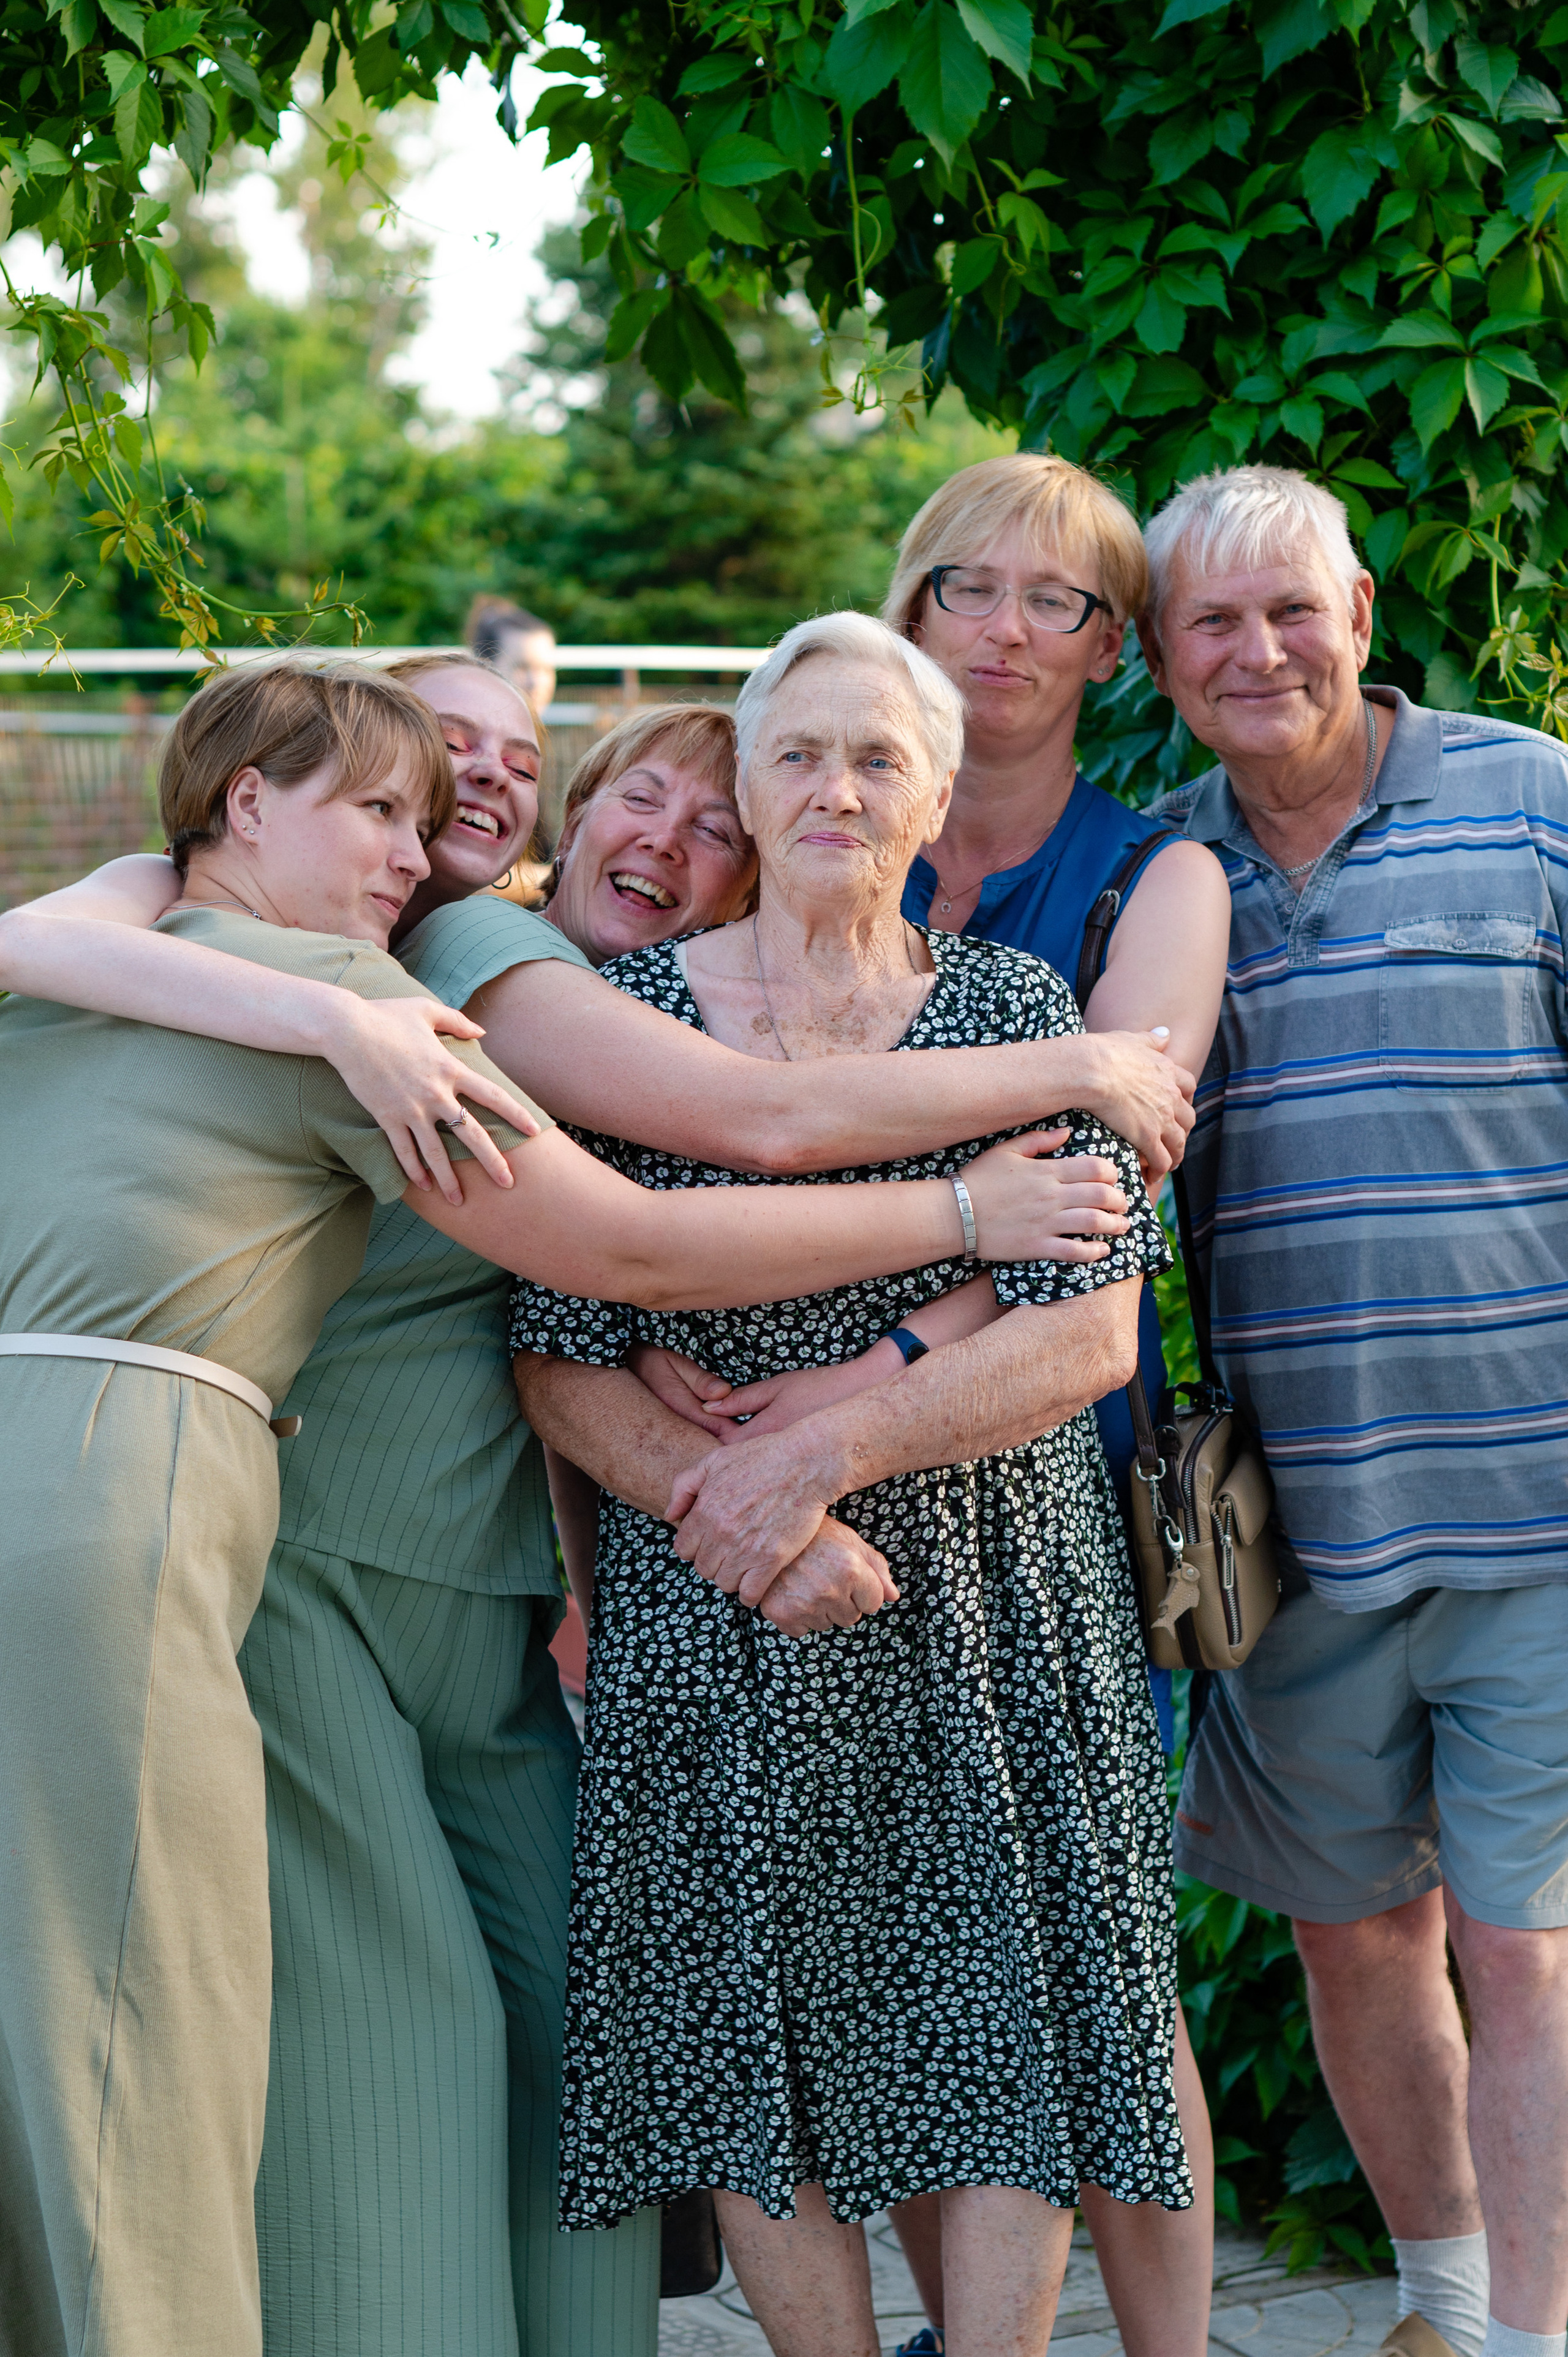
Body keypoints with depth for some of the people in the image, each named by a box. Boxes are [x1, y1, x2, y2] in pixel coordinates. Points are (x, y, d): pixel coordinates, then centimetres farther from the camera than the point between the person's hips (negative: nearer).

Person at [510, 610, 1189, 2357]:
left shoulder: (1017, 1011, 3)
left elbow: (1088, 1334, -7)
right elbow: (561, 1362, -1)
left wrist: (831, 1450, -18)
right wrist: (717, 1496, -17)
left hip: (992, 1608, 0)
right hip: (710, 1623, 0)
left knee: (1004, 2033, 2)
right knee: (749, 2049, 3)